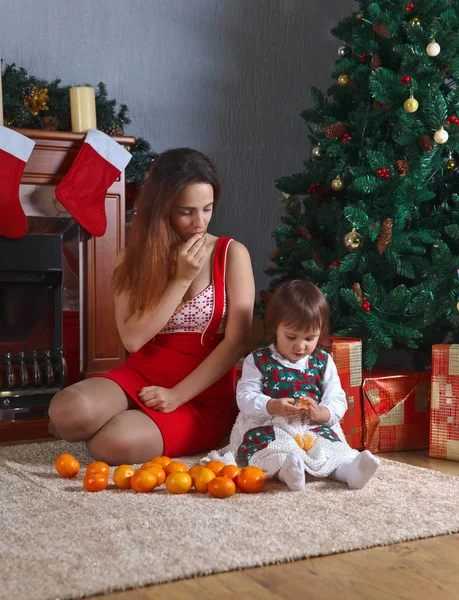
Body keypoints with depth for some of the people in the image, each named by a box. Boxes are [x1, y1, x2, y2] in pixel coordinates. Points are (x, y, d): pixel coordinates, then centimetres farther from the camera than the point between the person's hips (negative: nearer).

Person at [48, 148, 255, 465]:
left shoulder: (232, 254, -5)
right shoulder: (136, 256, 3)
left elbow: (236, 343, -10)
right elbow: (132, 339, -9)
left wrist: (177, 395, -15)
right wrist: (181, 280, -15)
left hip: (204, 394, -3)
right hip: (141, 376, 3)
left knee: (114, 443, -31)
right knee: (68, 412, -29)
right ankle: (132, 420, 4)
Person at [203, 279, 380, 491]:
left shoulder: (323, 362, 11)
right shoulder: (258, 361, 5)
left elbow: (337, 400, 7)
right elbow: (245, 397, -4)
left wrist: (321, 413, -17)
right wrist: (273, 407, -23)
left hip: (314, 428, 3)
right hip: (268, 427, -3)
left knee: (333, 444, -27)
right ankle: (285, 467, -61)